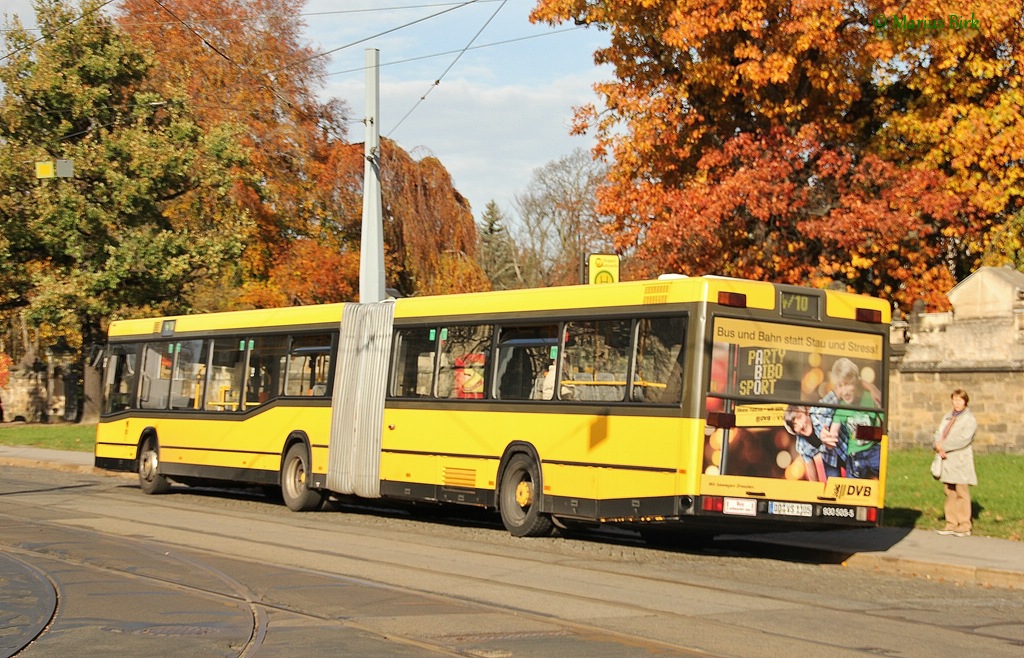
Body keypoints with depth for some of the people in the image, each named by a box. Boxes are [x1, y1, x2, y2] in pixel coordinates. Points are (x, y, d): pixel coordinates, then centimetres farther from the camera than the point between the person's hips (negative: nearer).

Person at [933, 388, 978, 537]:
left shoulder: (970, 419, -4)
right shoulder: (948, 416, 17)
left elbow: (963, 440, -14)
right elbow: (938, 433, 13)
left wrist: (943, 446, -12)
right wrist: (939, 447, -7)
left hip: (960, 460, -6)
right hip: (946, 459, 6)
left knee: (962, 493, -4)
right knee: (950, 494, 8)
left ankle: (964, 526, 1)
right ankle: (951, 525, 12)